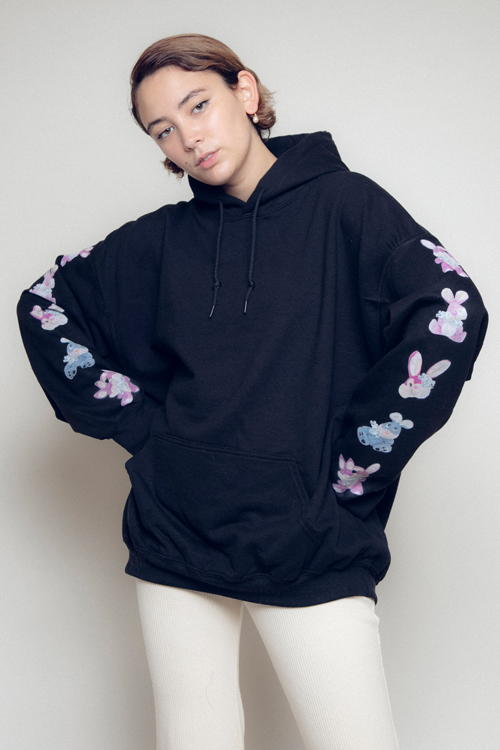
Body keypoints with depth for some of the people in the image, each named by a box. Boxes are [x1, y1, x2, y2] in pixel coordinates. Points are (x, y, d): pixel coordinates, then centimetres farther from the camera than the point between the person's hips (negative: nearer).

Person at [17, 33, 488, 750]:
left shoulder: (343, 202, -2)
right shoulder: (163, 239, 7)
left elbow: (452, 314, -14)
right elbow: (45, 306, 16)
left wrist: (354, 464, -12)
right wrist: (136, 421, 6)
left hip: (314, 550, -2)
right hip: (176, 536, 3)